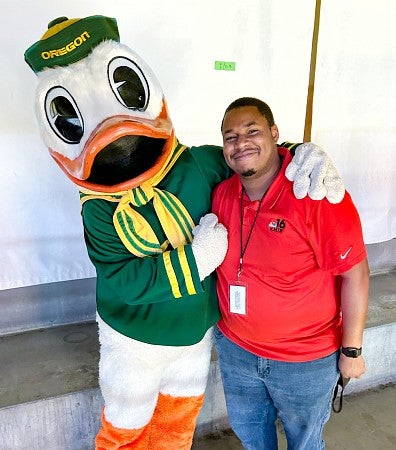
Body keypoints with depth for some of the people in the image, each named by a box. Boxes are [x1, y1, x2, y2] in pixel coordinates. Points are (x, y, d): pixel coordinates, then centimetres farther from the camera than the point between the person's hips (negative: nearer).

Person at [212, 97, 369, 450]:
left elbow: (355, 273, -18)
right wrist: (223, 325, 9)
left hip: (306, 360, -4)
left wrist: (352, 350, -11)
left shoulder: (318, 193, -24)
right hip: (235, 348, 5)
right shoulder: (222, 193, -7)